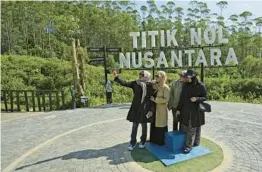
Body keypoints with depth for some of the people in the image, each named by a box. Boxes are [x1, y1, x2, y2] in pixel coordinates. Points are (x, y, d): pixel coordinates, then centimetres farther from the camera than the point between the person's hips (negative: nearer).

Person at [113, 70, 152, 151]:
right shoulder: (135, 83, -1)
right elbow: (124, 83, -7)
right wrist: (116, 77, -17)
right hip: (136, 108, 2)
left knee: (144, 125, 13)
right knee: (134, 125, 8)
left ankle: (143, 141, 32)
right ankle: (133, 142, 21)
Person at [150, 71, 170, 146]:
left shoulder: (165, 87, -13)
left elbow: (166, 99, -19)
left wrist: (155, 100, -18)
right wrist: (152, 99, 2)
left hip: (162, 109, -6)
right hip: (154, 108, 7)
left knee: (161, 125, 6)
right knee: (154, 125, 14)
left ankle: (161, 141, 24)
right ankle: (154, 140, 31)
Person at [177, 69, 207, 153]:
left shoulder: (200, 86, -10)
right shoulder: (185, 85, 2)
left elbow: (205, 98, -5)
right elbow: (182, 98, 6)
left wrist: (196, 99, -25)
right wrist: (179, 108, 6)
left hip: (195, 110, -5)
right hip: (185, 109, 5)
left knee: (192, 129, 0)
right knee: (184, 127, 9)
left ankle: (189, 146, 9)